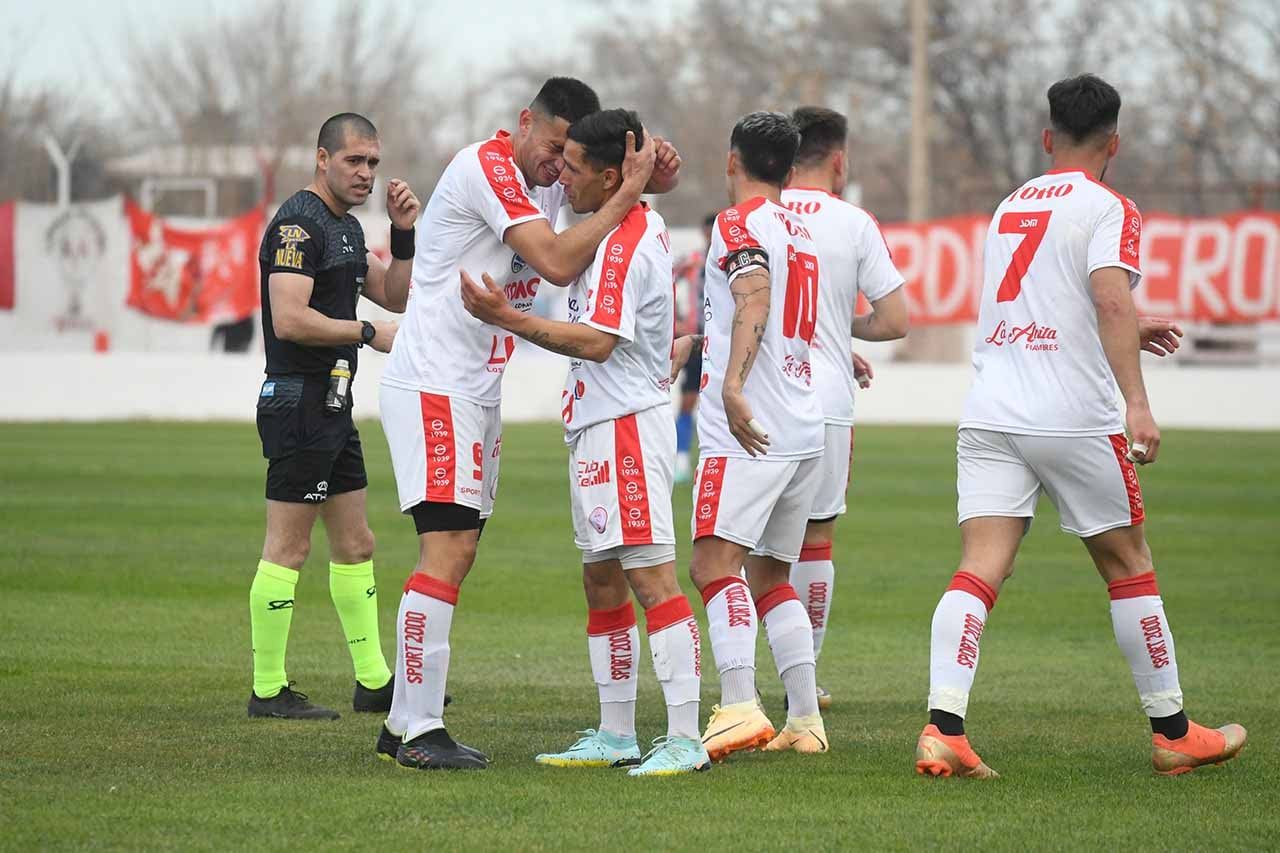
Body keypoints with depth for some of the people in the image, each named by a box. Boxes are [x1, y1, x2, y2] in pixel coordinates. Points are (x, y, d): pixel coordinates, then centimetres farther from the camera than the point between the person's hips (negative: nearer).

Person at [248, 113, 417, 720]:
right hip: (300, 402, -10)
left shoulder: (346, 226, 17)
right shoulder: (299, 223, -14)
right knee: (288, 548, -7)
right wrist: (369, 333, -15)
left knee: (355, 544, 13)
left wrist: (403, 234, 8)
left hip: (332, 408, 10)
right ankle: (268, 690, -3)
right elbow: (290, 319, -23)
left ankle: (374, 682, 18)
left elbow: (393, 296, 22)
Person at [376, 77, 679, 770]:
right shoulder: (488, 167, -16)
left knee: (458, 551, 8)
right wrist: (627, 193, -22)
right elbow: (559, 263, -24)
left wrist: (653, 177, -4)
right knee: (447, 549, -15)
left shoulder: (542, 182, 13)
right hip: (432, 388, -10)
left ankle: (404, 723, 13)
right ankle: (420, 731, -16)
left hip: (476, 394, 10)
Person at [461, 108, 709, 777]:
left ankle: (685, 739, -16)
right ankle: (616, 734, 18)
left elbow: (596, 342, -24)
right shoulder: (641, 225, 13)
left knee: (651, 577, -13)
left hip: (626, 424, -11)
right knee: (601, 579, 13)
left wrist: (507, 318, -22)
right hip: (596, 427, 11)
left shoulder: (626, 245, -18)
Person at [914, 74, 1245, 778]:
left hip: (990, 416, 5)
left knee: (979, 571, -5)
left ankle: (943, 727, -22)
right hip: (1073, 419, -5)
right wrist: (1137, 402, -25)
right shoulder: (1108, 209, -3)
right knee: (1129, 569, 10)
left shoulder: (1011, 207, 19)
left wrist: (1128, 335, 39)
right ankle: (1174, 734, 19)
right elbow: (1111, 301, -19)